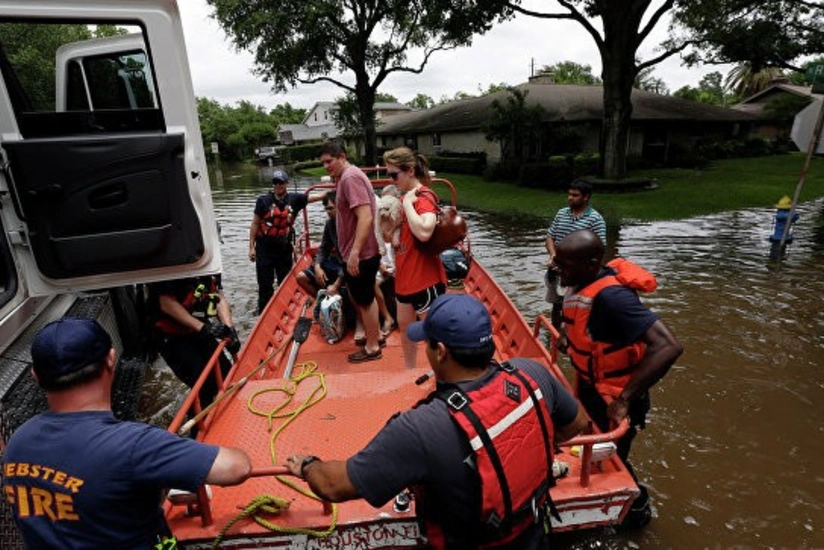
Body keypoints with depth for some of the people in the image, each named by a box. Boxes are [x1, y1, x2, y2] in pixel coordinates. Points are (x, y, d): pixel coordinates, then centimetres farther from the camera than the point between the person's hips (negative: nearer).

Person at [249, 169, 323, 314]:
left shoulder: (294, 199, 1)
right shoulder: (263, 200, -5)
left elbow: (317, 197, -3)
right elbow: (255, 224, -1)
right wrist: (251, 247, -3)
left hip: (284, 249, 2)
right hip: (265, 249, -2)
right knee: (265, 284, 4)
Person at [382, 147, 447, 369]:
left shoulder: (424, 197, -18)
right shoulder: (407, 196, 8)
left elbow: (424, 232, -37)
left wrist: (407, 203, -26)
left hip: (424, 278, -10)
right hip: (405, 276, 10)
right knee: (404, 325, 22)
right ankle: (410, 371, 40)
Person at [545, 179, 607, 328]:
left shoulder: (595, 219, -12)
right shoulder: (561, 213, 5)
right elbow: (550, 236, 10)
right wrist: (553, 256, -10)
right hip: (557, 271, 6)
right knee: (556, 305, 20)